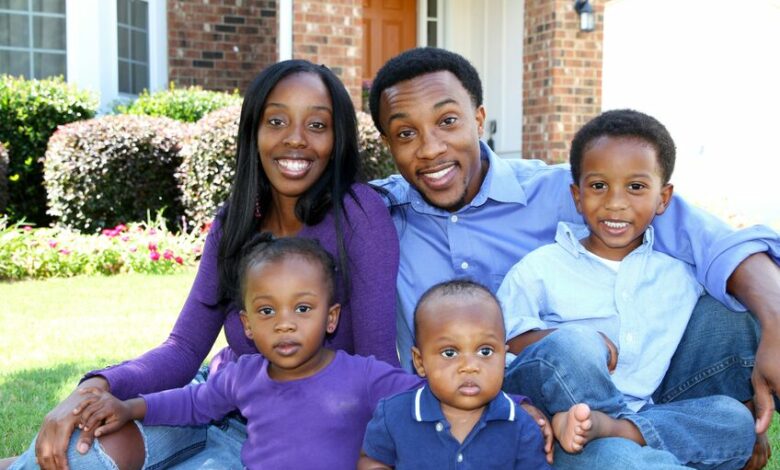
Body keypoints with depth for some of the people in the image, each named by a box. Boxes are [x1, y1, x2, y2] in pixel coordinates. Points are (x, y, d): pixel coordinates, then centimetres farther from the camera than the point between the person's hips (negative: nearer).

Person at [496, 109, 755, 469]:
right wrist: (581, 343, -18)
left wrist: (750, 430, 2)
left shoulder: (680, 275, 11)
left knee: (735, 419, -21)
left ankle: (605, 427, -33)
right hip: (553, 409, -4)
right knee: (570, 343, -33)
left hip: (641, 409, 4)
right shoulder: (540, 268, 2)